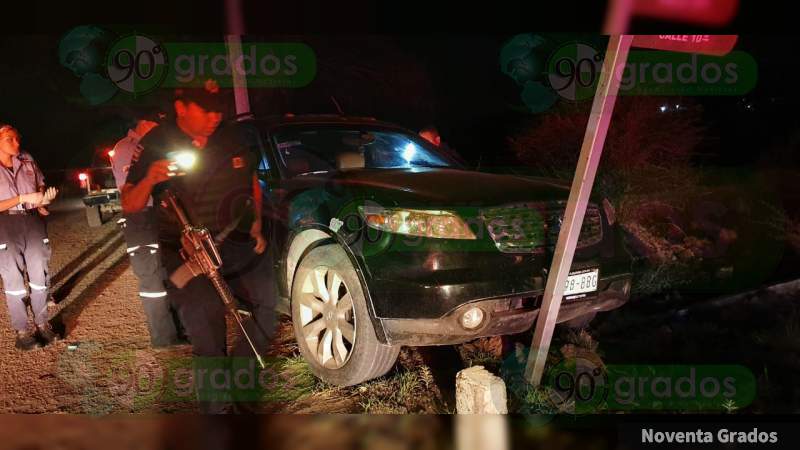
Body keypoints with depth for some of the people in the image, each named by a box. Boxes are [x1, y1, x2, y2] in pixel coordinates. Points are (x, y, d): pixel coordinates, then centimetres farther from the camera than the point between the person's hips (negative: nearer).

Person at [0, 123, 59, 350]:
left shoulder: (27, 161, 6)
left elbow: (40, 186, 20)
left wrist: (43, 200, 1)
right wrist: (23, 199, -18)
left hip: (33, 222, 4)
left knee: (39, 274, 5)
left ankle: (42, 323, 17)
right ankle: (22, 331, 6)